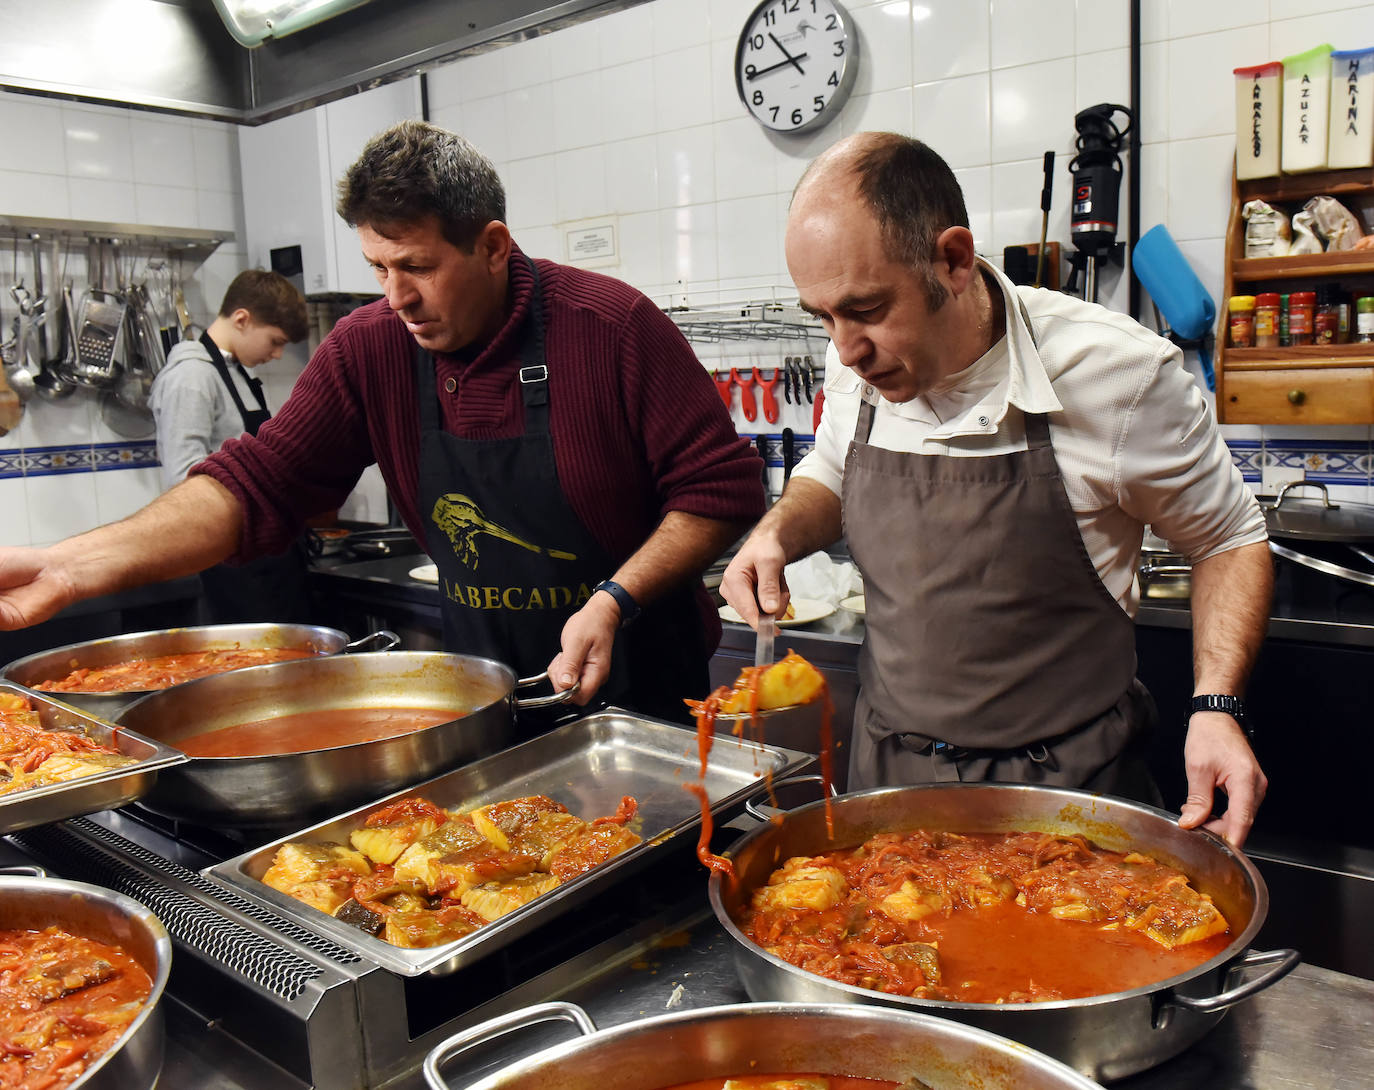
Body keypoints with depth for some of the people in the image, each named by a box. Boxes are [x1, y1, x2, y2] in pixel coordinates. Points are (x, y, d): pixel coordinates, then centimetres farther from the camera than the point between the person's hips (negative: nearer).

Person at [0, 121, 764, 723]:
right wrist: (71, 567, -19)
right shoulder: (370, 349, -6)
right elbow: (257, 487, -8)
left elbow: (724, 487, -13)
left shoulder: (613, 326, -17)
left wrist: (615, 600, -23)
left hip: (639, 681, -3)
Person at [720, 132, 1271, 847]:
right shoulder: (857, 365, -8)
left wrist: (1216, 706, -18)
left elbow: (1230, 542, -4)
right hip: (887, 763, 4)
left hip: (1066, 775, -3)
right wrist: (778, 534, -7)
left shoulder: (1114, 373, -20)